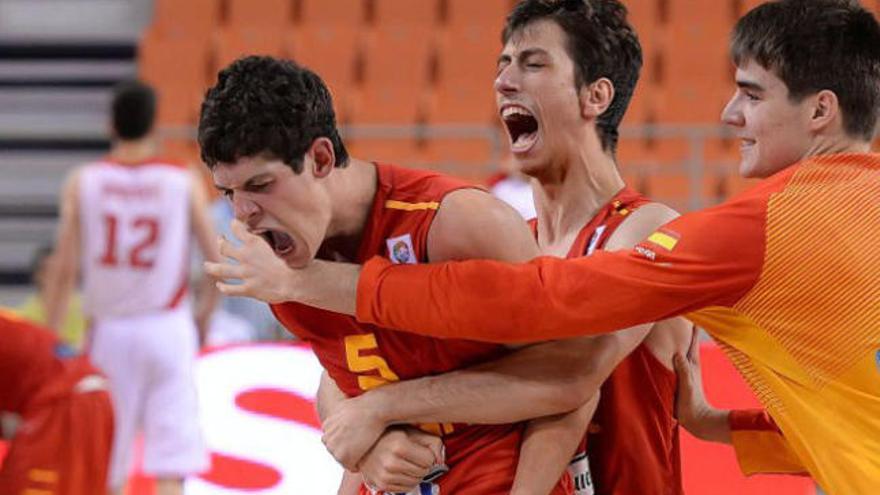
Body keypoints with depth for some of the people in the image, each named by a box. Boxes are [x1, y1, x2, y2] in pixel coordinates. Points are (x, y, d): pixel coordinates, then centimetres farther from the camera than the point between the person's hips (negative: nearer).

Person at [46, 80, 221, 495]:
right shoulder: (184, 183, -3)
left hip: (109, 331, 1)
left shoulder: (82, 183, -3)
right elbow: (220, 265, -2)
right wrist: (204, 313, 16)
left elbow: (66, 269, -5)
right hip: (167, 329, -1)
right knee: (171, 462, -3)